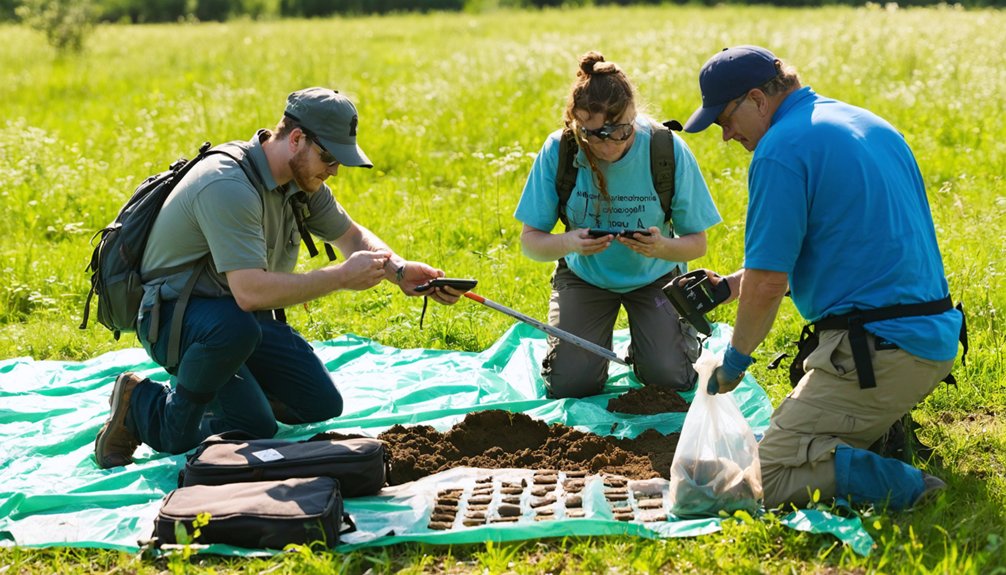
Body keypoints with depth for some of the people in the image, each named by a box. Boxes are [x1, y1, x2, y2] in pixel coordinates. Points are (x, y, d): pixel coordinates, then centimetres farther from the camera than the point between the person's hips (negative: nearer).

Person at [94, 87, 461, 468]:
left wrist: (399, 270, -9)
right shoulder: (228, 187, -30)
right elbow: (250, 292, -38)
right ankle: (143, 405, -13)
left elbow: (353, 236, 13)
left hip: (239, 314, 9)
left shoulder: (302, 178, -1)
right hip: (172, 314, -8)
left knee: (322, 406, 2)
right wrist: (342, 276, -32)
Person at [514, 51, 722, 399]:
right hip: (585, 275, 1)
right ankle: (596, 341, 22)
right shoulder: (559, 151, -22)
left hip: (653, 275, 0)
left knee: (670, 379, -16)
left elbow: (697, 242, -15)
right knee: (569, 384, -13)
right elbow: (530, 240, -16)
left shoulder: (668, 150, -23)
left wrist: (663, 248, -38)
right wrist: (569, 242, -39)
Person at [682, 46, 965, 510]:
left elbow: (768, 283, -16)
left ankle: (901, 484, -18)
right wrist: (729, 285, 24)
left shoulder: (780, 150, -13)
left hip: (875, 351, -10)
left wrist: (735, 358, 3)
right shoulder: (869, 124, 17)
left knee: (763, 476, -5)